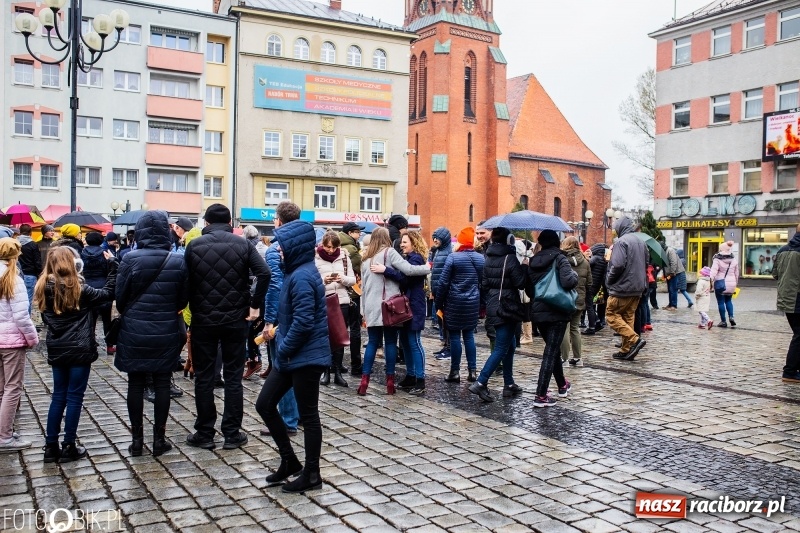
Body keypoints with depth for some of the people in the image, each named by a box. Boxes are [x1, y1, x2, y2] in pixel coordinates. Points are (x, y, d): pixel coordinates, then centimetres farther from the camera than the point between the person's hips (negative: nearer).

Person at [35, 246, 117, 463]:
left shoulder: (44, 289, 1)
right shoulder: (79, 289, -14)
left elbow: (47, 318, 10)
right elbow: (108, 293, -7)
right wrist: (112, 265, -5)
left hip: (56, 350, 5)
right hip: (79, 350, -5)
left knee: (58, 395, 14)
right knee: (74, 396, 3)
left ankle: (51, 446, 16)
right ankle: (69, 447, 8)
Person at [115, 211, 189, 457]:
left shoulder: (130, 259, -10)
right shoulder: (178, 262, -7)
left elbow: (120, 297, -4)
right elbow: (183, 299, 1)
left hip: (134, 331, 0)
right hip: (166, 333, 1)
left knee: (136, 384, 10)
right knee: (162, 384, 8)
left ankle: (137, 439, 16)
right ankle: (159, 439, 13)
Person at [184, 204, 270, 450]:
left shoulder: (194, 245, 0)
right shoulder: (243, 244, 0)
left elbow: (186, 281, -5)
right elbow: (264, 273, -12)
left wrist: (193, 308, 6)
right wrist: (254, 305, -6)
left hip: (203, 319, 0)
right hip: (236, 319, 1)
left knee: (204, 377, 9)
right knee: (233, 376, 7)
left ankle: (204, 434, 15)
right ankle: (232, 434, 11)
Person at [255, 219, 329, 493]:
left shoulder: (302, 277, -19)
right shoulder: (298, 272, 12)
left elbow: (303, 322, -25)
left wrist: (283, 350, -13)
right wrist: (282, 348, 12)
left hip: (306, 357, -10)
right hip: (292, 356, 10)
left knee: (308, 415, 2)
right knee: (264, 404, 13)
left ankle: (311, 475, 16)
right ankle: (289, 461, 25)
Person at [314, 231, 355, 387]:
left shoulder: (344, 257, 5)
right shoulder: (315, 258, -3)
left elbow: (353, 280, 5)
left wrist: (343, 278, -15)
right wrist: (323, 280, -22)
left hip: (342, 302, 2)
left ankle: (337, 371, 16)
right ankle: (325, 371, 17)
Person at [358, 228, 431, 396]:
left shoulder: (366, 257, 15)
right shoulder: (389, 252, -3)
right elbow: (408, 270, -15)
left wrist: (364, 308, 20)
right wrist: (428, 268, -2)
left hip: (372, 307, 5)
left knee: (372, 342, 9)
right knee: (390, 342, 2)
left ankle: (364, 381, 3)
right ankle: (390, 382, 4)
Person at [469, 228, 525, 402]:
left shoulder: (488, 259, 8)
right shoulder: (510, 259, -14)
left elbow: (483, 284, 11)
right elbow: (520, 283, -14)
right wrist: (524, 266, -1)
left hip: (493, 307, 8)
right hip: (507, 308, -8)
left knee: (510, 344, 17)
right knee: (501, 348, -5)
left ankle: (509, 384, 20)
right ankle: (480, 383, -14)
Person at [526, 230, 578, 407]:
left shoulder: (533, 261, 7)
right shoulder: (559, 259, -9)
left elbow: (528, 288, 11)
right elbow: (568, 282, -24)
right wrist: (575, 275, -3)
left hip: (538, 312, 6)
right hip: (556, 312, -6)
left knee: (553, 348, 22)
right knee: (550, 352, -3)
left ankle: (562, 385, 38)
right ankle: (540, 396, -8)